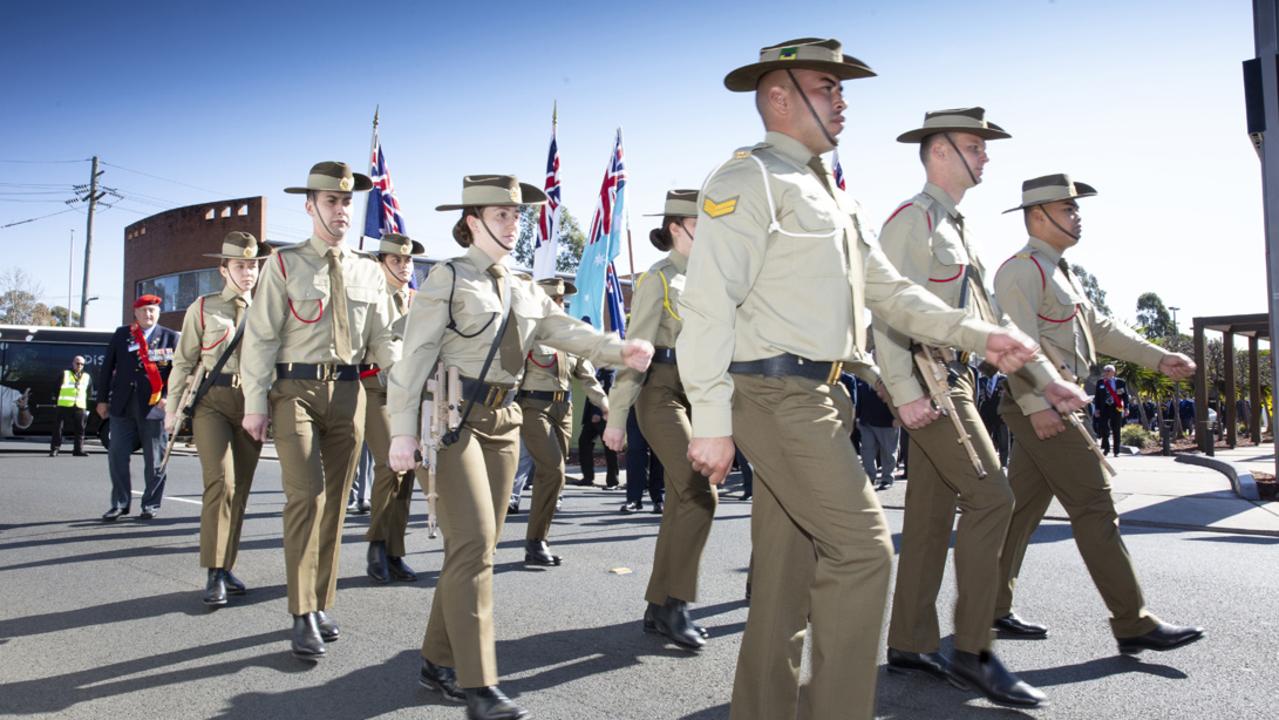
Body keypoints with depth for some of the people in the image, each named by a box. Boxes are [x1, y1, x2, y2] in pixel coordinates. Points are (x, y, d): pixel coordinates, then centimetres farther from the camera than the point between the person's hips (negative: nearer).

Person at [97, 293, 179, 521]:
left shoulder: (170, 337, 3)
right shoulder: (121, 334, 11)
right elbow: (107, 367, 12)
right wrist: (102, 399, 9)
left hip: (154, 406, -2)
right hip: (122, 405, 3)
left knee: (154, 460, 3)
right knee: (117, 456, 4)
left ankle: (151, 504, 14)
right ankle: (120, 503, 15)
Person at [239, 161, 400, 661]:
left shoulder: (368, 272, 11)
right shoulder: (285, 264, 1)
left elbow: (384, 340, 10)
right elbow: (260, 337, -2)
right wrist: (255, 403, -8)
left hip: (348, 393, 4)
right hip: (295, 389, -4)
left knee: (336, 501, 8)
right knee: (306, 495, -13)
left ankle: (321, 605, 20)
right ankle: (303, 616, -5)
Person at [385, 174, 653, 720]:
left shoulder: (526, 293, 17)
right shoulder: (448, 279, -2)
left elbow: (569, 332, 5)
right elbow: (415, 356, -9)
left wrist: (620, 350, -15)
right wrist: (403, 430, -17)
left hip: (501, 422, 7)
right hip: (451, 418, -7)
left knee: (477, 547, 9)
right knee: (473, 543, -13)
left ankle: (439, 661, 23)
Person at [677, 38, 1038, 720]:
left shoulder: (829, 195, 22)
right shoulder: (748, 179, -7)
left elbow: (889, 290, 22)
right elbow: (708, 305, -15)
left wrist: (979, 335, 12)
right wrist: (710, 422, -20)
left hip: (819, 397, 9)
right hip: (777, 394, -9)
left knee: (789, 565, 11)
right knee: (862, 547, -10)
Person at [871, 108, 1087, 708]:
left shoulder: (957, 230, 22)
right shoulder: (912, 219, -8)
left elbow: (991, 316, 21)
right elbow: (887, 308, -18)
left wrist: (1046, 378, 17)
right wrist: (905, 391, -24)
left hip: (955, 380, 9)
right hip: (926, 382, -9)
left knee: (931, 513, 9)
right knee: (989, 498, -12)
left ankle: (910, 643, 17)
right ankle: (972, 651, -3)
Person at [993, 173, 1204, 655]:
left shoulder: (1060, 272, 22)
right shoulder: (1023, 269, -10)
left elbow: (1099, 327, 23)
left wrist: (1159, 359, 16)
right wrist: (1037, 405, -27)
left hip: (1056, 404, 10)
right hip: (1040, 406, -10)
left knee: (1023, 507, 11)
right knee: (1094, 507, -6)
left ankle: (992, 608, 18)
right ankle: (1133, 624, 1)